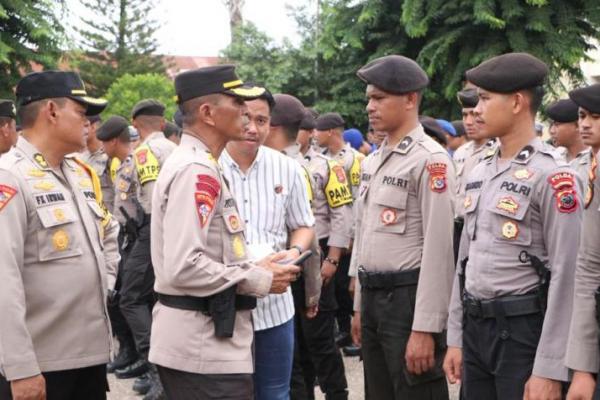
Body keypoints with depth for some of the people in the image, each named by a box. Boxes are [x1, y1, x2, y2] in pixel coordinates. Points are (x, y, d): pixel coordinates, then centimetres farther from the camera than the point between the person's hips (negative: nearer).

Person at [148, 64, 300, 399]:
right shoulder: (197, 171, -18)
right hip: (206, 349, -10)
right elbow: (183, 268, -26)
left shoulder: (200, 166, 15)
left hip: (209, 340, 10)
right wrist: (260, 280, -15)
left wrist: (253, 268, 8)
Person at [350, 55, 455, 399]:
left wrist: (425, 328, -20)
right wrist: (360, 305, 18)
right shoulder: (373, 161, 13)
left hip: (409, 298, -8)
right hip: (373, 296, 8)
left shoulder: (430, 159, -13)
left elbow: (438, 250, -18)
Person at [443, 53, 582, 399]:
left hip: (524, 331, -7)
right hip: (475, 328, 7)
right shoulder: (479, 174, 11)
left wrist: (549, 371, -18)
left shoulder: (552, 175, -13)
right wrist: (456, 338, 14)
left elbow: (566, 277, -16)